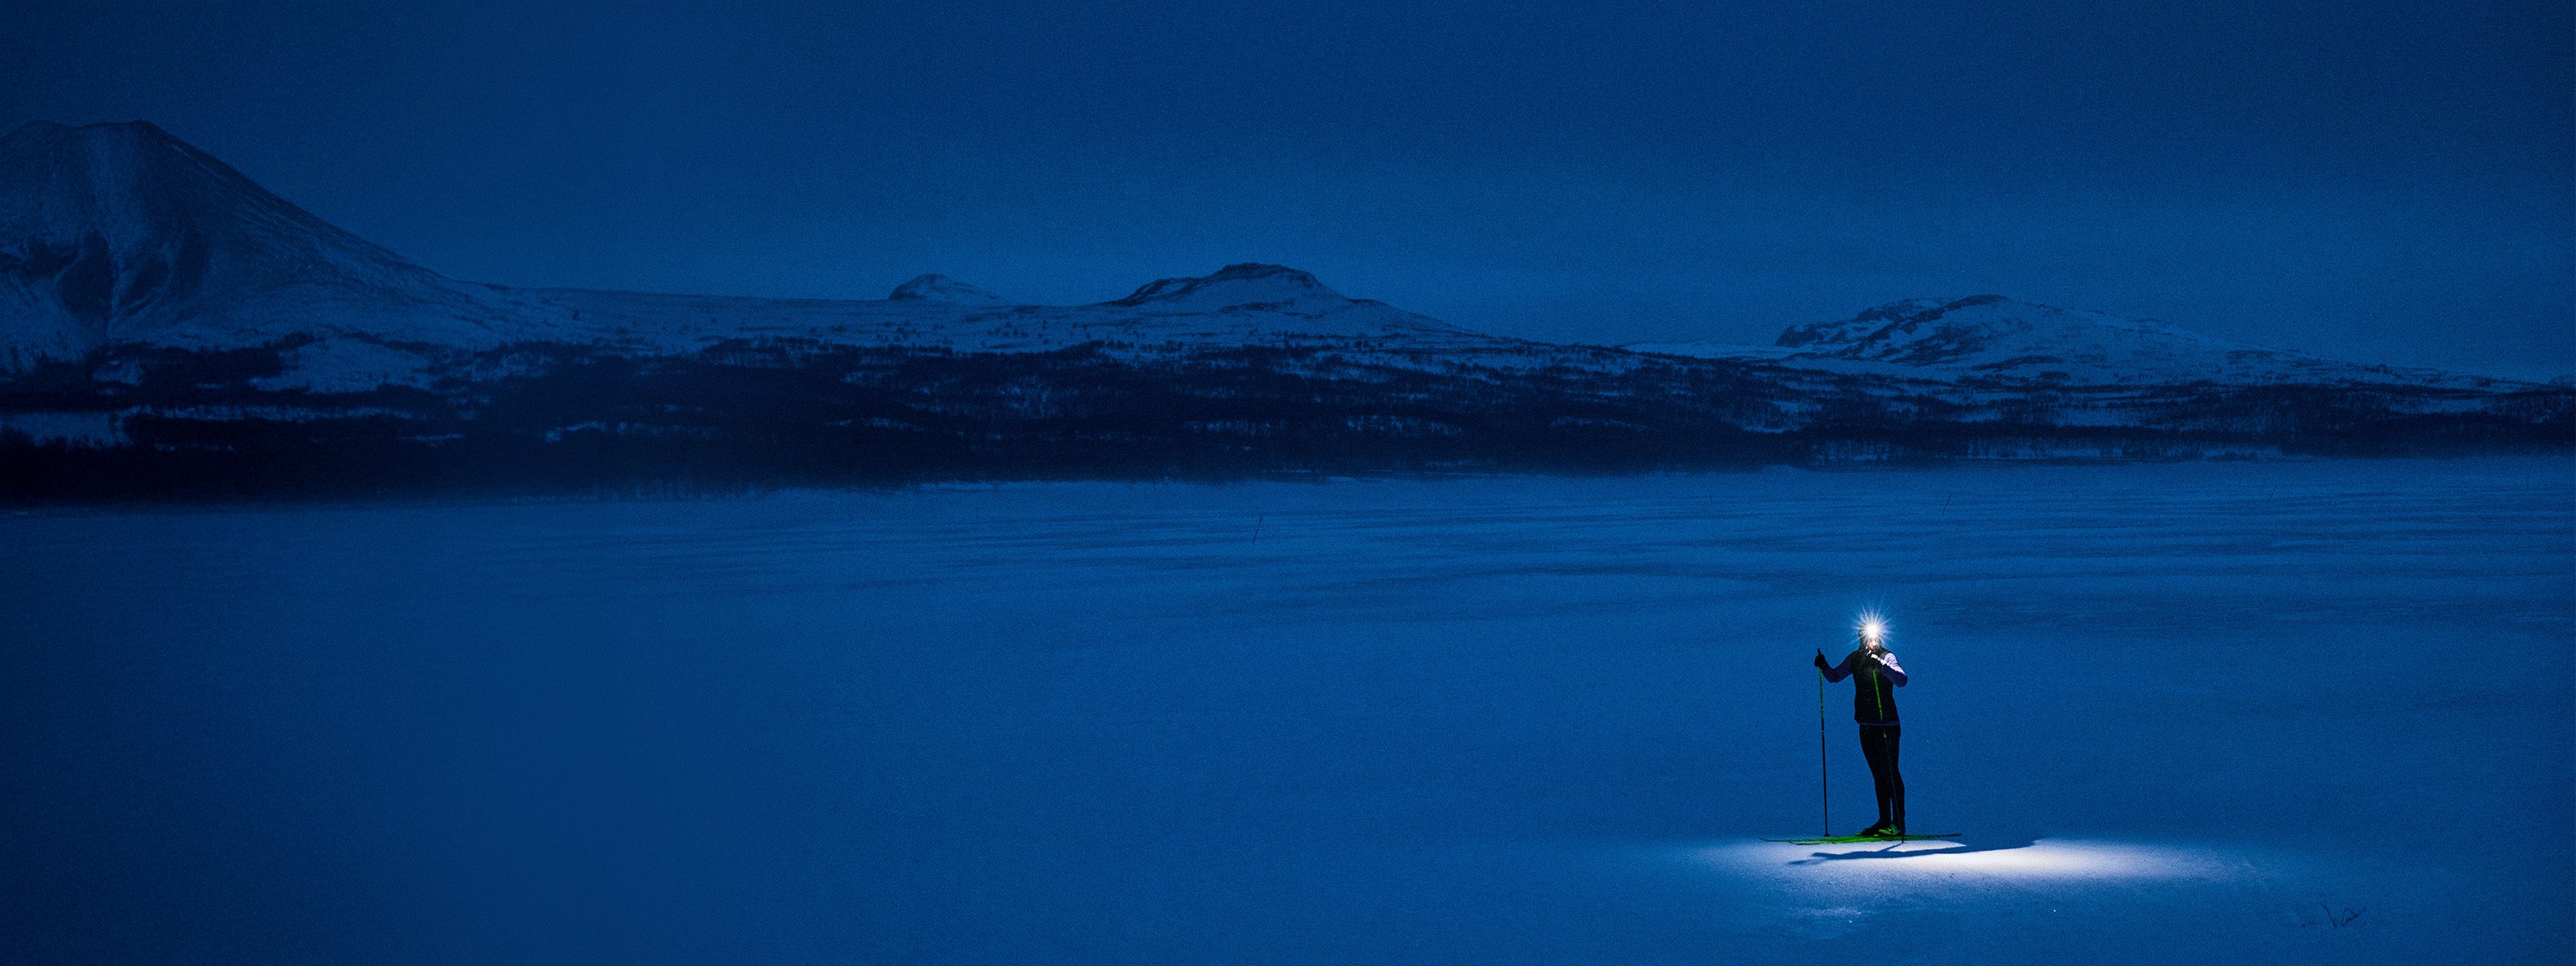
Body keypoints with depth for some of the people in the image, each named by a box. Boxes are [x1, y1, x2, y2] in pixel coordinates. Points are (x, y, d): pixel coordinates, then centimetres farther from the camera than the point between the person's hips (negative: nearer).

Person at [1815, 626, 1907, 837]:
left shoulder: (1887, 658, -10)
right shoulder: (1855, 658, 7)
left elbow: (1901, 680, -27)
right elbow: (1835, 676, 20)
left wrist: (1880, 664, -38)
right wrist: (1824, 667, -1)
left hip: (1886, 724, -6)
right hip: (1866, 725, 6)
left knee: (1890, 773, -8)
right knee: (1878, 775, 11)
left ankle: (1899, 823, -6)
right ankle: (1884, 821, 17)